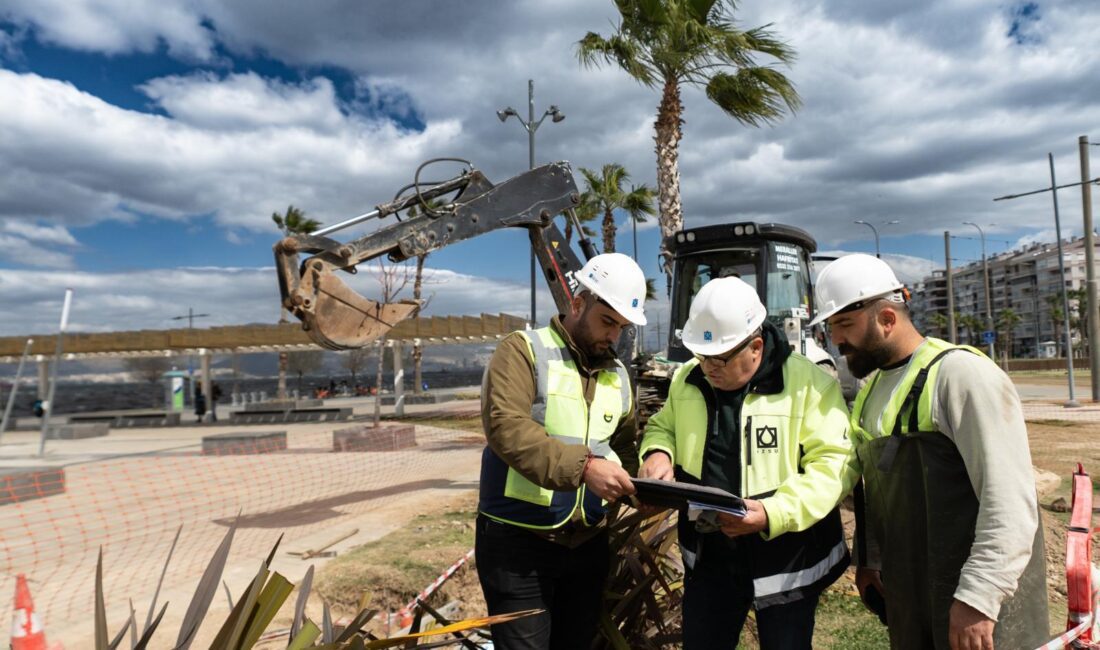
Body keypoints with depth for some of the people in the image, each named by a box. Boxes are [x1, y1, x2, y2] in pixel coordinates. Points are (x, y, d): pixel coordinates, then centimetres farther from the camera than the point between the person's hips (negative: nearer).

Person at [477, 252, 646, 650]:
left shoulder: (618, 375, 10)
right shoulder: (523, 350, -11)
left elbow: (625, 447, 16)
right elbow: (506, 426, -25)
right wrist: (582, 466, -34)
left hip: (588, 543, 6)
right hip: (518, 541, -6)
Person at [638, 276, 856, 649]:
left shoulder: (809, 383, -15)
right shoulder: (687, 380, 1)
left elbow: (835, 464, -19)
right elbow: (663, 425, 17)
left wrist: (773, 514, -30)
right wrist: (658, 453, -8)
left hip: (786, 561, -4)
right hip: (708, 557, 5)